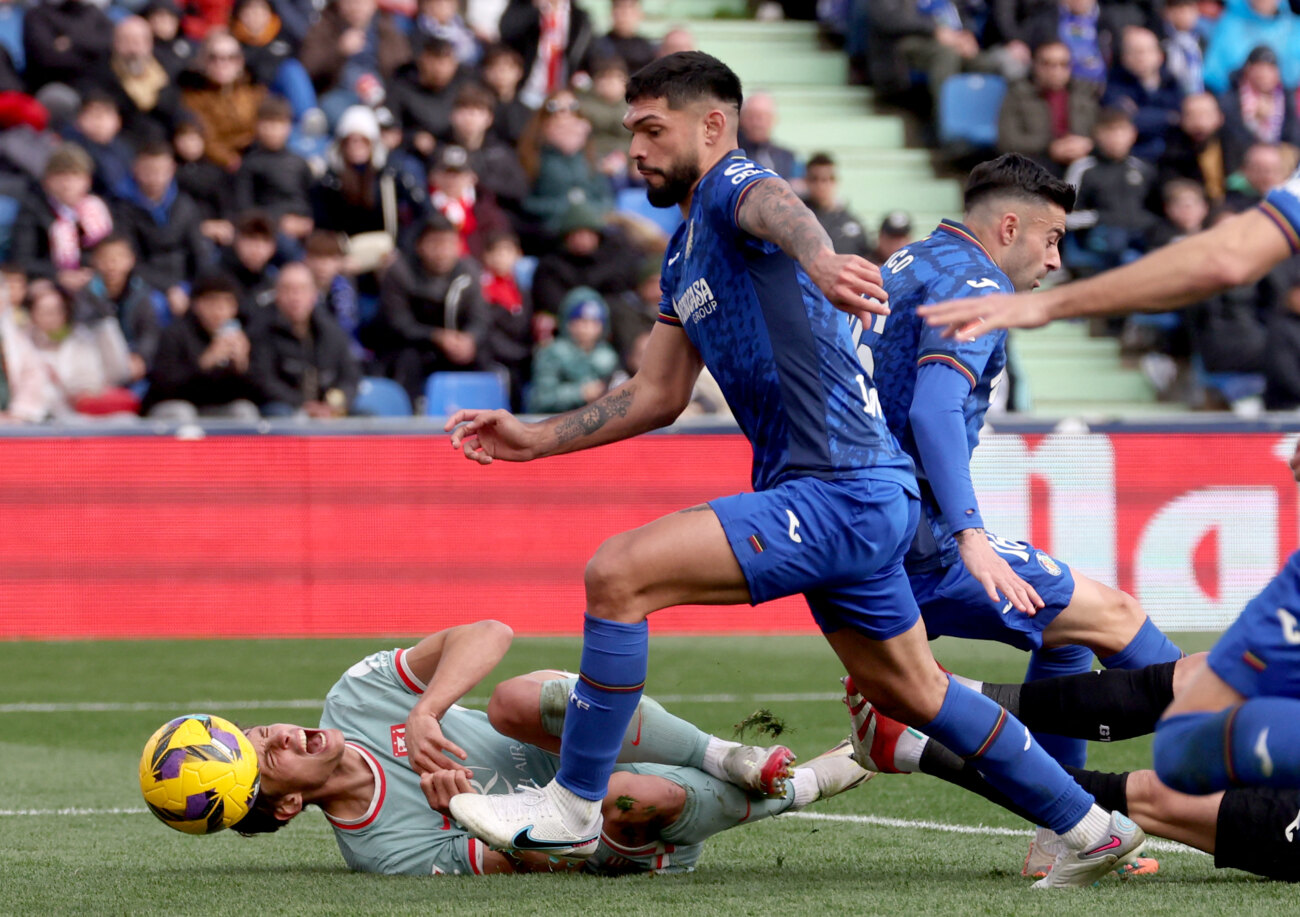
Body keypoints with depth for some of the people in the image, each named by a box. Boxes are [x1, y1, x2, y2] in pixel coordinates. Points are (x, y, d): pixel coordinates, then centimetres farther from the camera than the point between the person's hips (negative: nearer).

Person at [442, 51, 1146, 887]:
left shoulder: (733, 185, -10)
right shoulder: (684, 251, 20)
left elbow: (776, 206, -37)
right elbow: (658, 395, 26)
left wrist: (818, 259, -60)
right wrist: (537, 438, 19)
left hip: (844, 495, -11)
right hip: (852, 501, 11)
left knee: (619, 572, -18)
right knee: (911, 693, 23)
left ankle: (571, 808, -10)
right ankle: (1091, 828, 33)